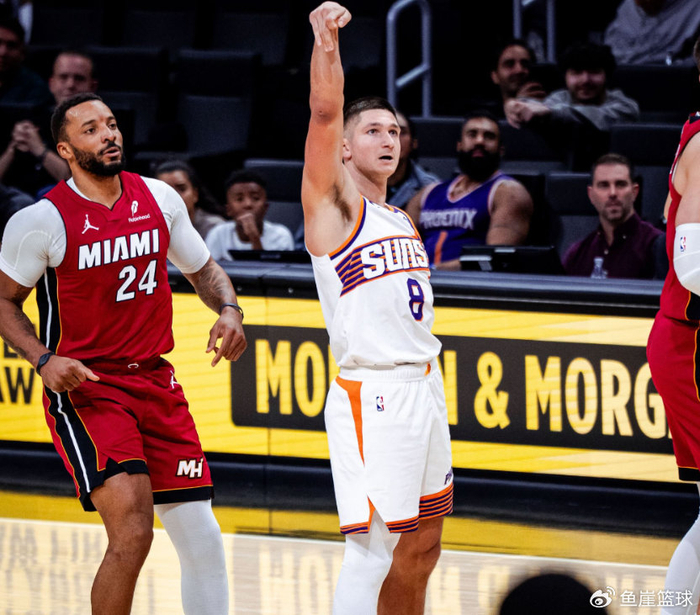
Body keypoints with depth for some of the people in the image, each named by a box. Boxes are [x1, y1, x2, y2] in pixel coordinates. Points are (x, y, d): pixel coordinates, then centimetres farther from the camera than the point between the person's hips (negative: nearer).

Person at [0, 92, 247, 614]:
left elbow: (203, 268, 18)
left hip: (156, 382, 5)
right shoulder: (43, 220, -10)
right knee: (133, 532, -22)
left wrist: (229, 310, -3)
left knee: (203, 541, 2)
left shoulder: (159, 198, 4)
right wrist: (45, 360, -15)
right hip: (84, 386, -5)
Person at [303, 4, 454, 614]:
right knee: (372, 550, -13)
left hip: (423, 389, 8)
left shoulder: (403, 222, 18)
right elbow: (325, 113, -21)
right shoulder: (334, 202, -4)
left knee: (420, 550, 14)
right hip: (372, 396, -8)